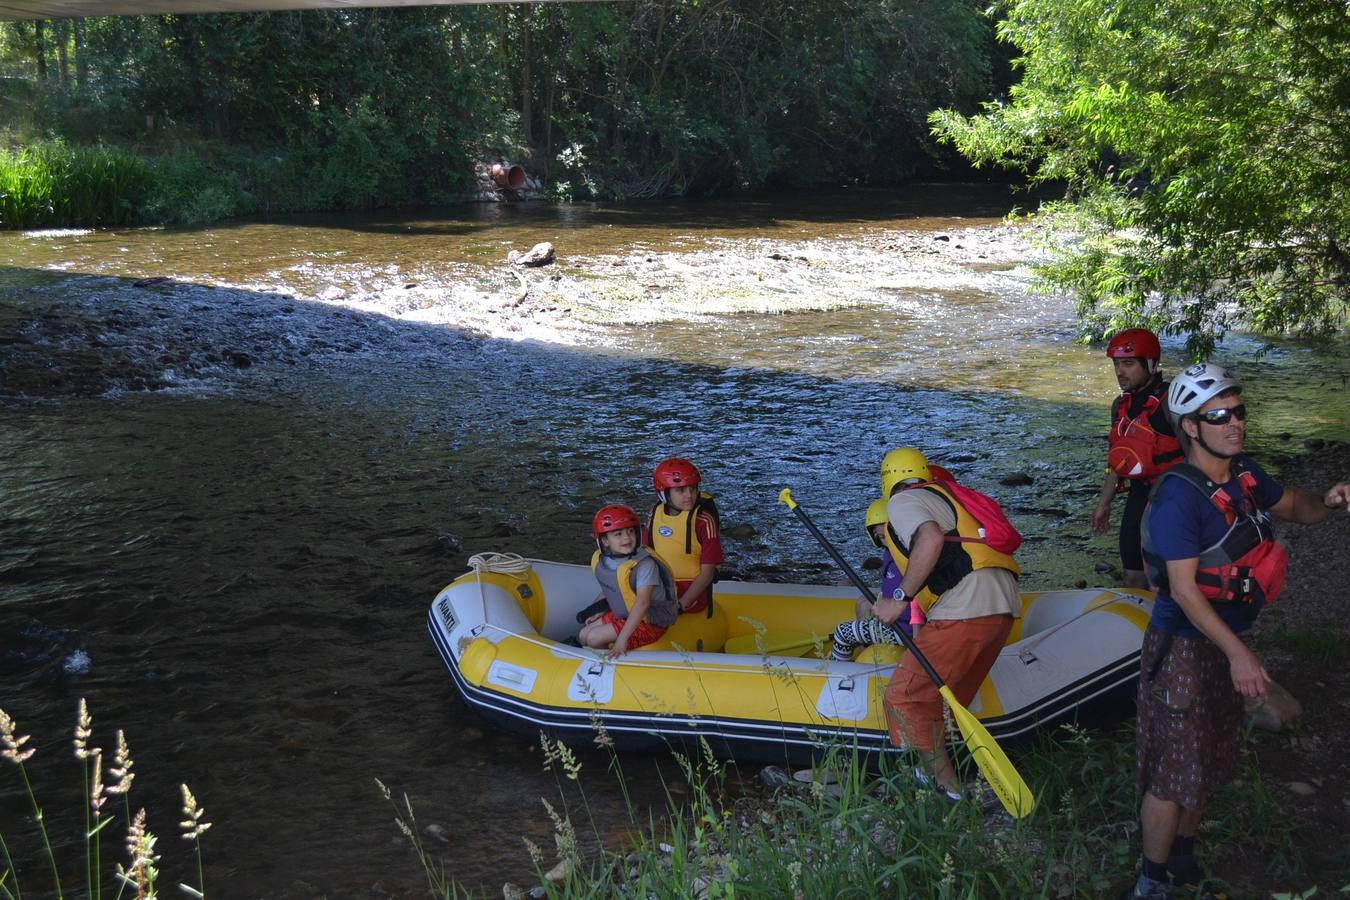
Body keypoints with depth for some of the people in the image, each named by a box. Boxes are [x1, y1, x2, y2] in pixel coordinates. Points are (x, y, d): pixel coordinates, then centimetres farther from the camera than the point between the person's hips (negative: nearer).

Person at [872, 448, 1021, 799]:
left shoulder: (902, 501, 4)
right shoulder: (941, 497, 30)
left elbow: (931, 537, -18)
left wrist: (901, 598, -13)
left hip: (966, 610, -9)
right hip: (1003, 606, 9)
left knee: (905, 697, -3)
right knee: (945, 699, 18)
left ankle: (947, 790, -3)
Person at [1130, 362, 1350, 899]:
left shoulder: (1244, 474, 0)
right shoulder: (1180, 496, -24)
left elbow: (1295, 507, 17)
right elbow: (1184, 589, -26)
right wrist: (1238, 653, -29)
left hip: (1227, 643, 8)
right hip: (1184, 648, -8)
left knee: (1210, 761, 21)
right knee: (1175, 773, 1)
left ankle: (1183, 857, 40)